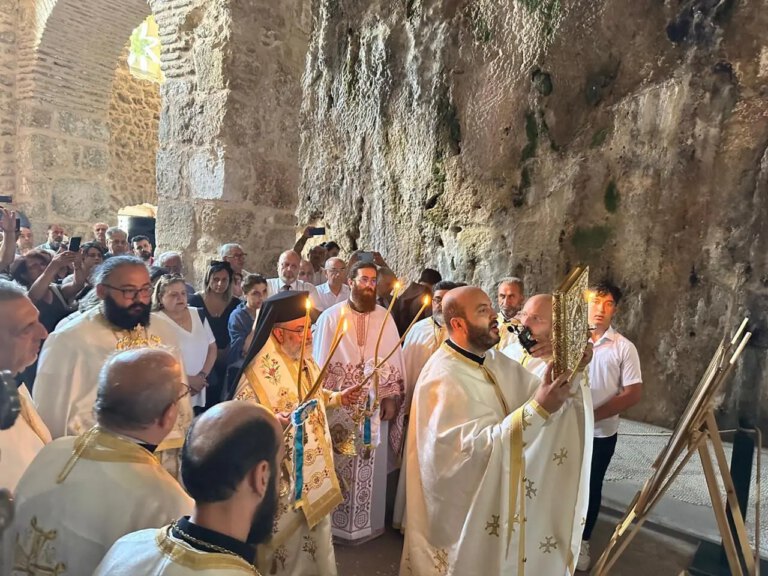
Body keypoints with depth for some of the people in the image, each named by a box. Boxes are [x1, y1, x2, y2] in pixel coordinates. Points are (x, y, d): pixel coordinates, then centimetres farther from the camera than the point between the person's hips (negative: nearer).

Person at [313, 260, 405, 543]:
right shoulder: (331, 317, -3)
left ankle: (368, 522, 27)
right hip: (340, 408, -2)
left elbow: (395, 361, 6)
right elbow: (321, 363, -1)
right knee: (340, 469, 6)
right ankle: (336, 523, 24)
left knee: (372, 469, 10)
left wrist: (393, 398, -2)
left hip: (376, 408, 3)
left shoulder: (385, 318, 5)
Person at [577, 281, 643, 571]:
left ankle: (582, 540, 37)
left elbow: (634, 393, -9)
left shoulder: (624, 348, -7)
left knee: (591, 487, 16)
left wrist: (593, 414, -16)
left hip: (601, 433, 0)